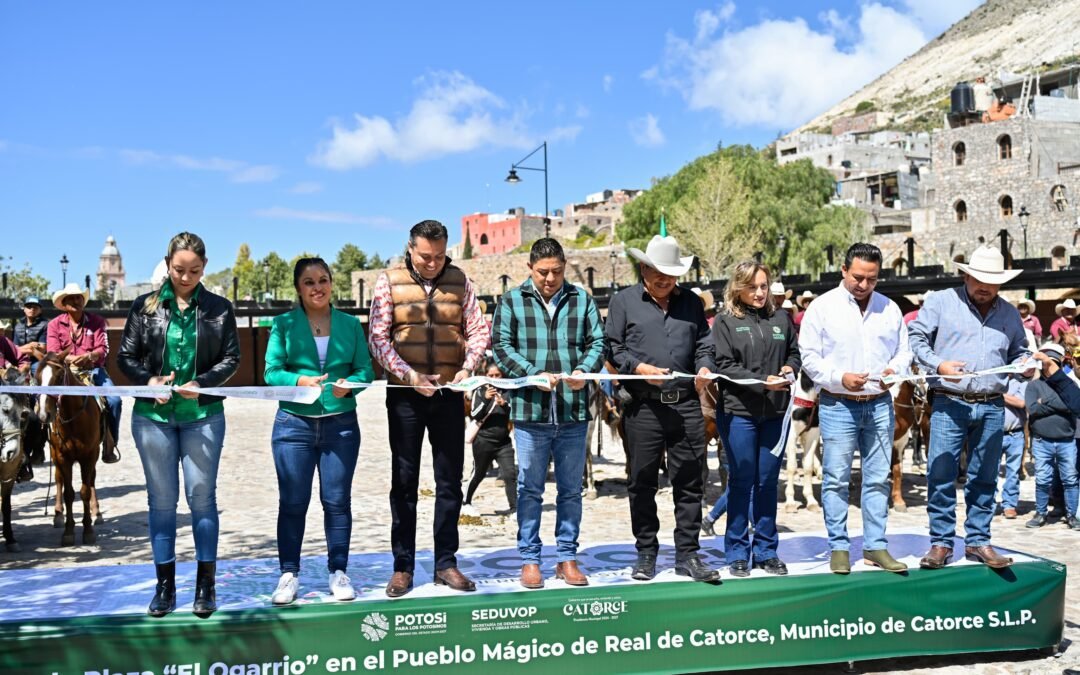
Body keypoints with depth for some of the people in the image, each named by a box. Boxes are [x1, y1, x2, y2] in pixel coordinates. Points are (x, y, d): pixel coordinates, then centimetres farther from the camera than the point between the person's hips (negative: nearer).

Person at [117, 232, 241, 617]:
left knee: (202, 497, 2)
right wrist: (149, 380, -14)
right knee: (161, 499, 7)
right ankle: (164, 585, 17)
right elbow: (125, 357, 5)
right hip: (153, 415, 1)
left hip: (203, 415, -1)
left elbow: (231, 358, 2)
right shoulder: (146, 306, 5)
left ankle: (205, 585, 12)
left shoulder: (219, 308, 3)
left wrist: (201, 383, -14)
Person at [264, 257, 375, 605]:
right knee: (292, 502, 3)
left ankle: (338, 572, 18)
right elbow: (271, 372, -2)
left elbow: (366, 370, 4)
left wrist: (349, 384, -17)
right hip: (294, 423, -1)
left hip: (341, 424, 1)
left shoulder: (351, 324, 7)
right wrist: (299, 381, -21)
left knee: (337, 501, 6)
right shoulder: (284, 324, 3)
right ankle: (289, 574, 15)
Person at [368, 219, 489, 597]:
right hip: (405, 396, -2)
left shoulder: (459, 280, 5)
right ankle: (402, 567, 13)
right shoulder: (390, 282, -1)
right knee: (404, 482, 5)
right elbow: (378, 338, -5)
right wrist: (408, 374, -16)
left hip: (449, 395, 2)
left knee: (450, 481, 7)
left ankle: (446, 563, 17)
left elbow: (478, 330, 5)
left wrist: (467, 368, -12)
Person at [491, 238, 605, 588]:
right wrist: (534, 374, -17)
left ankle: (566, 557, 22)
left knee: (571, 489, 10)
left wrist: (584, 370, -15)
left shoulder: (582, 300, 9)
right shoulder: (511, 301, 3)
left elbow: (597, 343, 6)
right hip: (530, 411, -2)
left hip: (574, 413, 2)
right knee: (530, 490, 7)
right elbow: (501, 346, -3)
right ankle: (529, 559, 17)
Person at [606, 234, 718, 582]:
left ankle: (687, 554, 14)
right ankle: (646, 553, 19)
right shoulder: (624, 301, 6)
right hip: (644, 408, -2)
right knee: (642, 484, 6)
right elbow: (612, 348, 2)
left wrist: (704, 367, -3)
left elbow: (704, 345, 17)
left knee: (689, 483, 4)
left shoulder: (691, 302, 15)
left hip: (687, 406, 2)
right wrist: (638, 367, -14)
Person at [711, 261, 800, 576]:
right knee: (741, 482, 3)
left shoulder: (780, 319, 11)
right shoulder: (725, 321, -1)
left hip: (775, 412, 4)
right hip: (739, 411, -3)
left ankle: (766, 551, 20)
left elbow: (795, 353, 19)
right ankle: (738, 553, 13)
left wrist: (790, 368, -4)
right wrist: (763, 382, -17)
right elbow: (724, 366, -8)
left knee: (768, 481, 9)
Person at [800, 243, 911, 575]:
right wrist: (841, 378, -16)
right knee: (836, 479, 0)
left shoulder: (889, 308, 11)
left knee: (878, 479, 7)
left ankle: (876, 545, 17)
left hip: (879, 405, 3)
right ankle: (839, 547, 10)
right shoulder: (823, 306, -1)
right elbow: (809, 357, -3)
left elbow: (904, 350, 16)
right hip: (838, 406, -3)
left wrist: (895, 369, -6)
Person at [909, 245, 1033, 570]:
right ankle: (941, 543, 5)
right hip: (949, 405, -3)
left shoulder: (1010, 313, 15)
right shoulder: (940, 302, 3)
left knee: (984, 479, 9)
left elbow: (1017, 351, 24)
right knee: (941, 476, -5)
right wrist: (938, 364, -14)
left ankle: (978, 541, 19)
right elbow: (916, 338, 1)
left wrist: (1025, 365, 1)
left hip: (991, 409, 4)